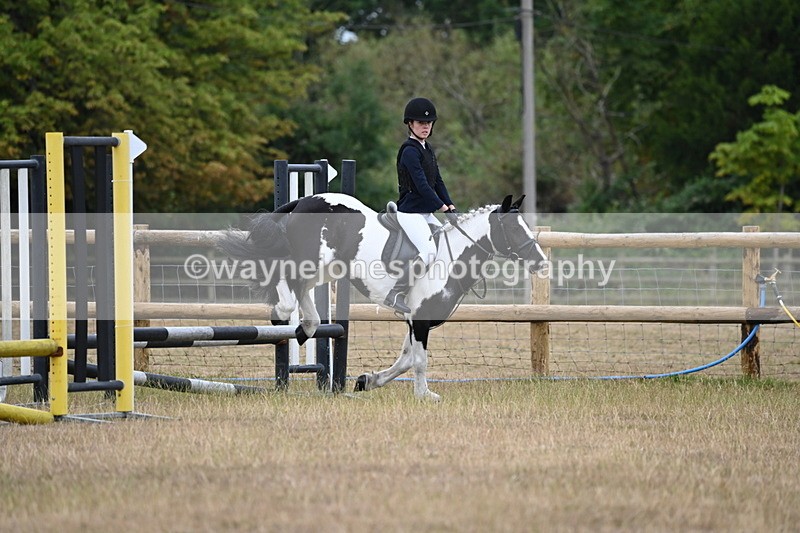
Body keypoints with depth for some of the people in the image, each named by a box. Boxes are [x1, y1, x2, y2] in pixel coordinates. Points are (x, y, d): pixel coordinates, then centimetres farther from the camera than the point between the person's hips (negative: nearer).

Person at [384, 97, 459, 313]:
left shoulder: (427, 149, 15)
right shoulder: (410, 151, -13)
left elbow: (437, 182, 15)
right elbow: (422, 185, -20)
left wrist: (452, 207, 3)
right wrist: (445, 209, -21)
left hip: (426, 213, 10)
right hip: (410, 211, -10)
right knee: (427, 252, -24)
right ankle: (395, 294, -17)